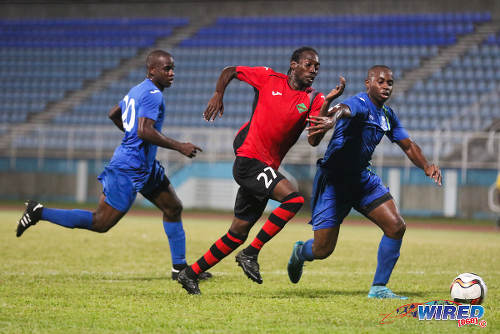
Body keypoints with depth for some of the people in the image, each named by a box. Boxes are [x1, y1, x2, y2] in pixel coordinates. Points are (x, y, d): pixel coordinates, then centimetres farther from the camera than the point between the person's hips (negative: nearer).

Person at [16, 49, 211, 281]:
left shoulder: (139, 90, 14)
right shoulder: (153, 94, -17)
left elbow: (114, 114, 27)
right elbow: (145, 131, -28)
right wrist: (180, 147, -23)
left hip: (145, 167, 11)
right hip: (129, 168, -11)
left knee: (173, 208, 12)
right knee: (101, 223, -6)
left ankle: (180, 267, 19)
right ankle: (40, 213, 1)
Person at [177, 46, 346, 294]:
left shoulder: (313, 99, 6)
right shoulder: (269, 79, 1)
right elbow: (230, 71, 13)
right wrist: (218, 95, -3)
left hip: (267, 168, 6)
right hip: (248, 159, -5)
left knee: (239, 233, 8)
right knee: (294, 199, -24)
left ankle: (191, 274, 21)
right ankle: (250, 254, -16)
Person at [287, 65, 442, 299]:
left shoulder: (387, 115, 6)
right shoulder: (360, 104, -20)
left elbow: (408, 145, 15)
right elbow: (344, 110, -44)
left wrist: (426, 166, -4)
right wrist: (333, 119, -69)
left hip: (362, 178, 7)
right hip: (333, 180, -7)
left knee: (396, 227, -10)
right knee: (322, 251, -4)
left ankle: (379, 288, 2)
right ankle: (300, 252, 34)